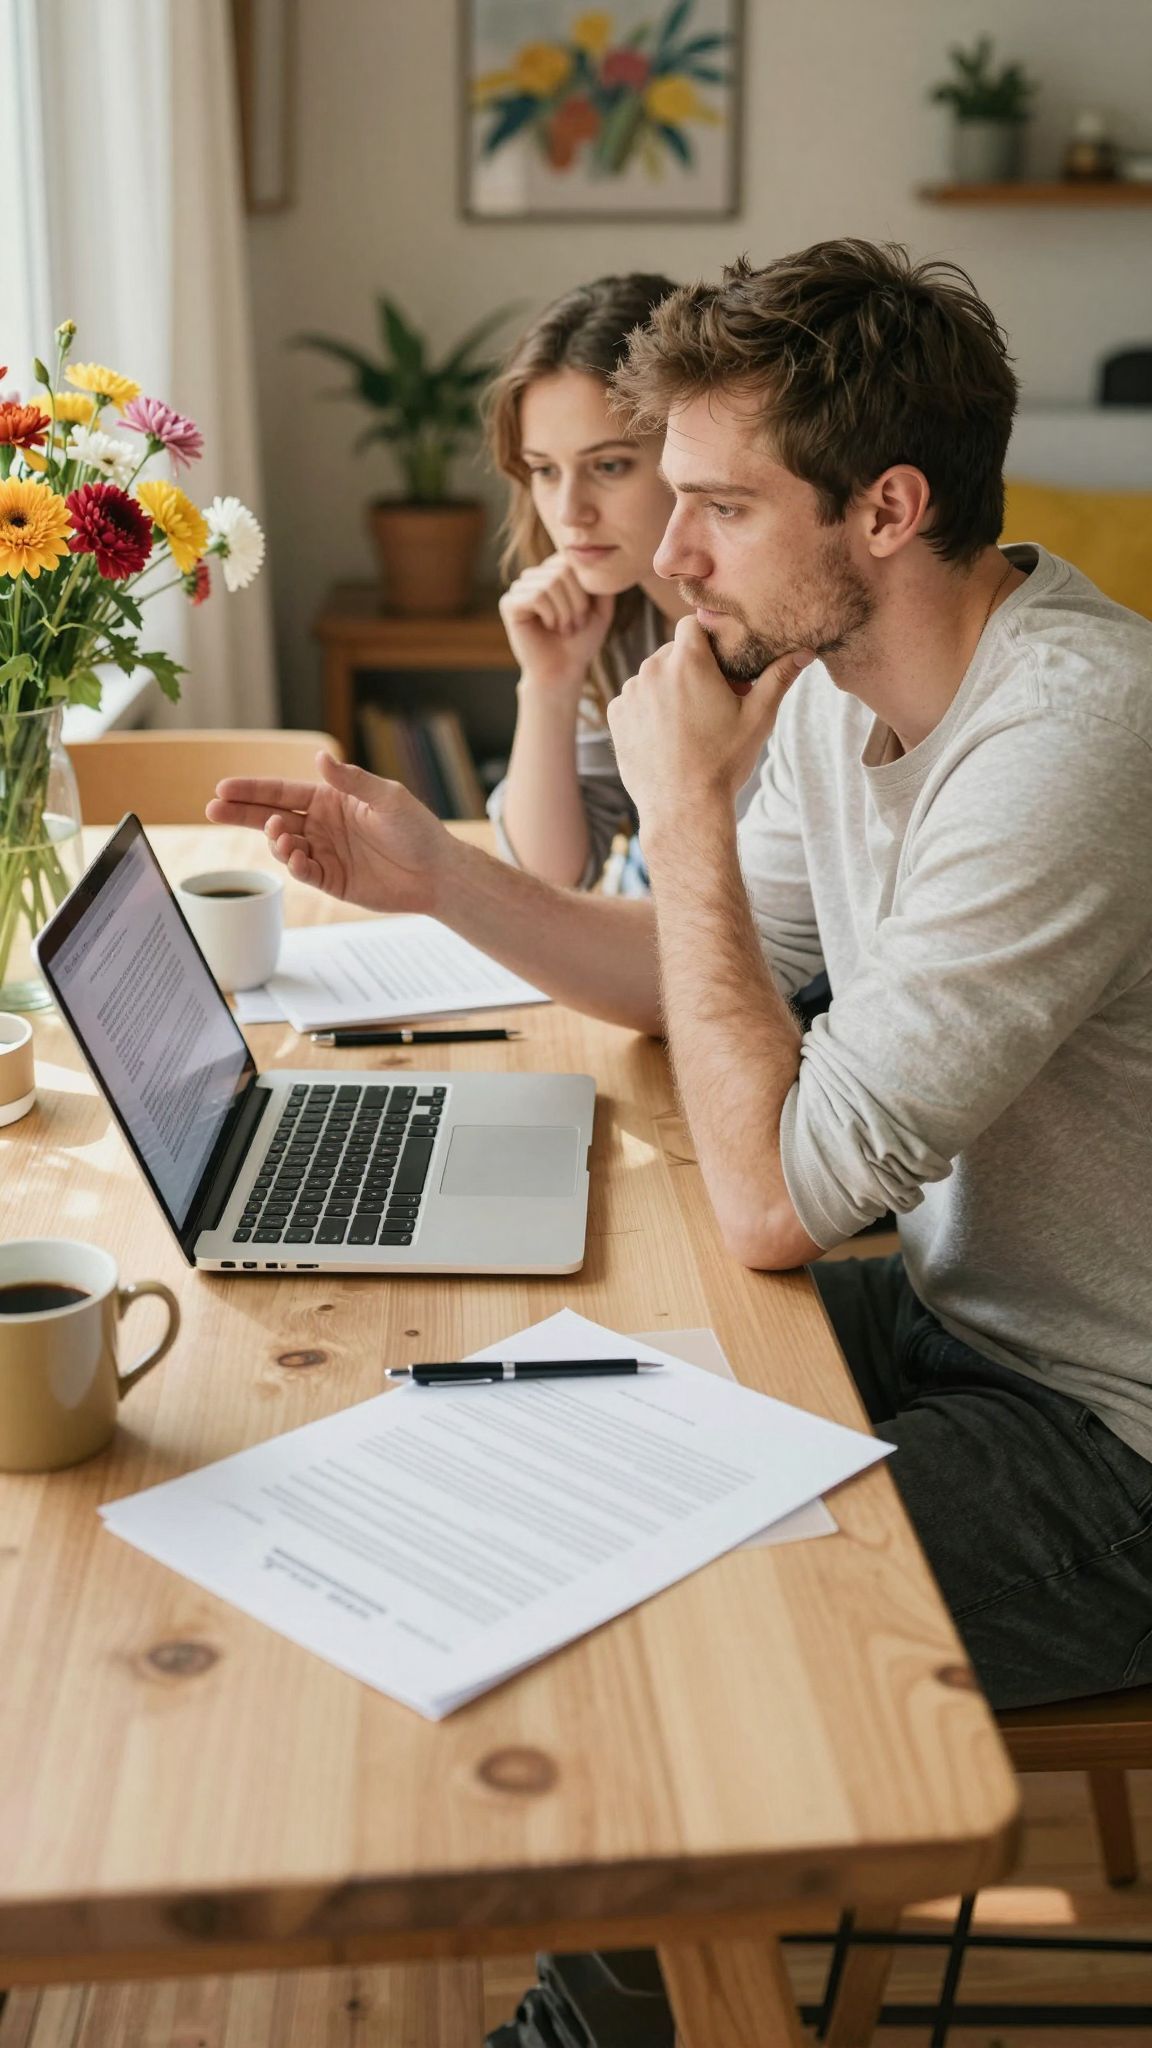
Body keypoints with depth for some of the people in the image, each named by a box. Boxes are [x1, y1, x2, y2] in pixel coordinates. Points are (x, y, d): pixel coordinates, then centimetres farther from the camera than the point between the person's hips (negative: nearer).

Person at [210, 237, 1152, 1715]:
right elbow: (712, 982, 11)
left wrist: (687, 808, -23)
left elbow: (775, 1198, -30)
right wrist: (433, 875, -1)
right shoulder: (836, 677, -1)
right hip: (960, 1310, 8)